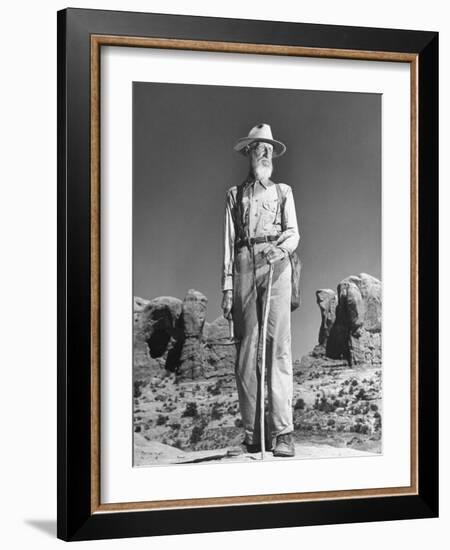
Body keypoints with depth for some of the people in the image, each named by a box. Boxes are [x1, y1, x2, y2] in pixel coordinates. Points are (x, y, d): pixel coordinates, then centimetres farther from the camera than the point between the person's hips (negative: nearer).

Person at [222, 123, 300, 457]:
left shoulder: (283, 191, 19)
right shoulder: (235, 194, 20)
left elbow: (294, 233, 7)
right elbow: (229, 241, 14)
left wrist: (281, 247, -17)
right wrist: (227, 287, 4)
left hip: (275, 264, -1)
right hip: (244, 264, 1)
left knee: (278, 346, -12)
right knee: (246, 348, -3)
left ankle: (282, 432, -15)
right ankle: (253, 433, 0)